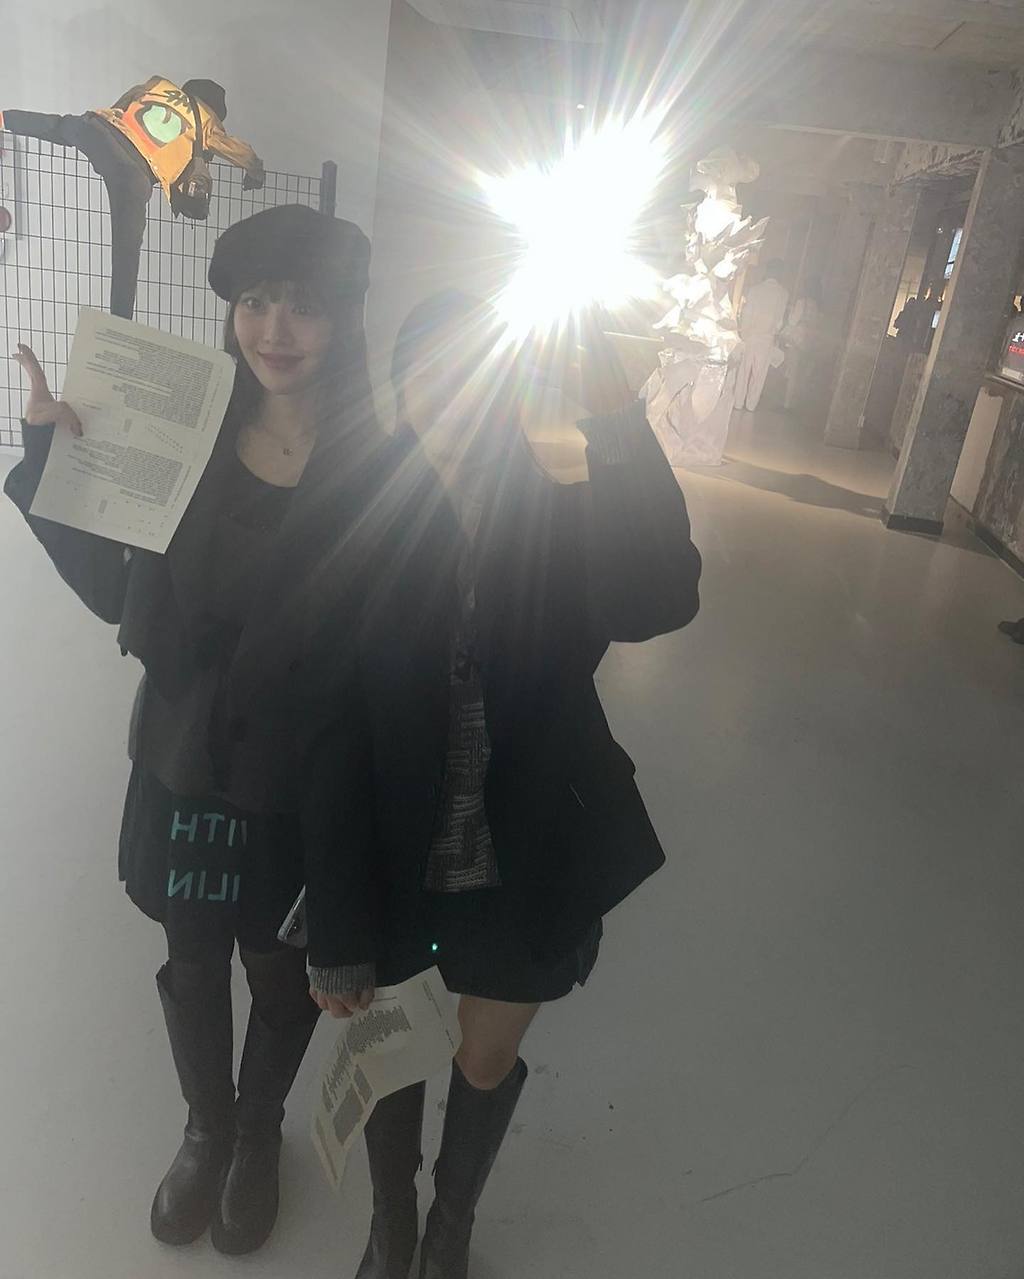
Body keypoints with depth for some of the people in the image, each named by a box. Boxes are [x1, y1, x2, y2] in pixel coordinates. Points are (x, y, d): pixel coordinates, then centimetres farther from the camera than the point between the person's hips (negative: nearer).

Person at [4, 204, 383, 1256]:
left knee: (282, 975, 19)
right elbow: (119, 595, 0)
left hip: (305, 784, -2)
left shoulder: (379, 473, -14)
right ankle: (206, 1127, 52)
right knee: (192, 962, 21)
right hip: (185, 763, 3)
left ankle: (258, 1131, 51)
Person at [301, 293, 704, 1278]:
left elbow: (655, 602, -35)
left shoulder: (565, 521, -12)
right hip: (394, 860, 1)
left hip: (526, 869, 0)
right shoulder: (366, 532, -12)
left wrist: (612, 413, -41)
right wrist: (337, 934, -11)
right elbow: (335, 744, -13)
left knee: (487, 1064, 21)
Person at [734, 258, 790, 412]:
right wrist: (774, 332, 12)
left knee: (744, 370, 9)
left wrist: (742, 331, 8)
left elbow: (745, 313, -3)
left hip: (750, 336, 1)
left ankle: (739, 403, 13)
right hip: (768, 338, -1)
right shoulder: (783, 293, -5)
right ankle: (751, 404, 12)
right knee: (760, 373, 8)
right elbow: (780, 318, -3)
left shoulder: (754, 289, -4)